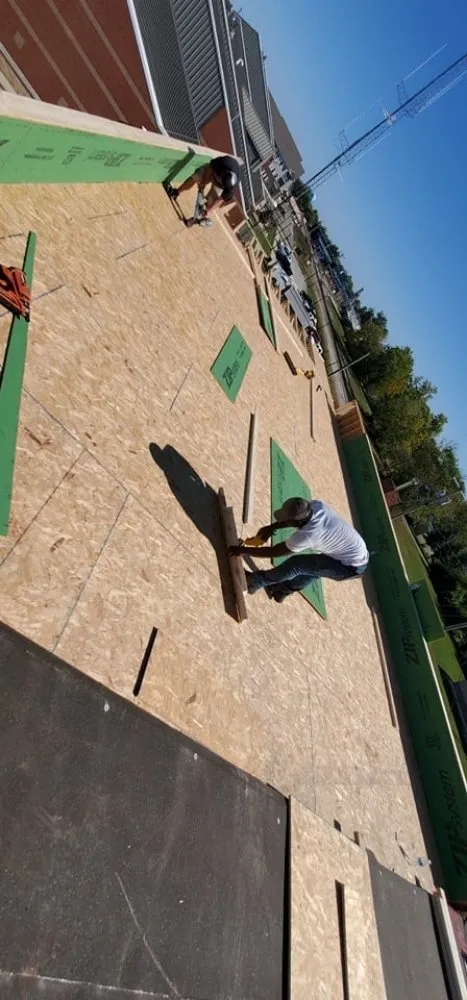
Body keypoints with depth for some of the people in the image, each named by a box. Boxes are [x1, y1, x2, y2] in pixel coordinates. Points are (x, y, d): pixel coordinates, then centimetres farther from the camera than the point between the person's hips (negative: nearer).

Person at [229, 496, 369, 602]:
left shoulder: (306, 535, -30)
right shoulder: (317, 505, -12)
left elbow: (273, 552, -17)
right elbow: (294, 516, 10)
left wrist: (243, 551, -7)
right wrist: (272, 527, 1)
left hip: (351, 567, -8)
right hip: (361, 555, 8)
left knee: (296, 564, -4)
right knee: (314, 568, 26)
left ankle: (255, 581, 13)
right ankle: (285, 588, 44)